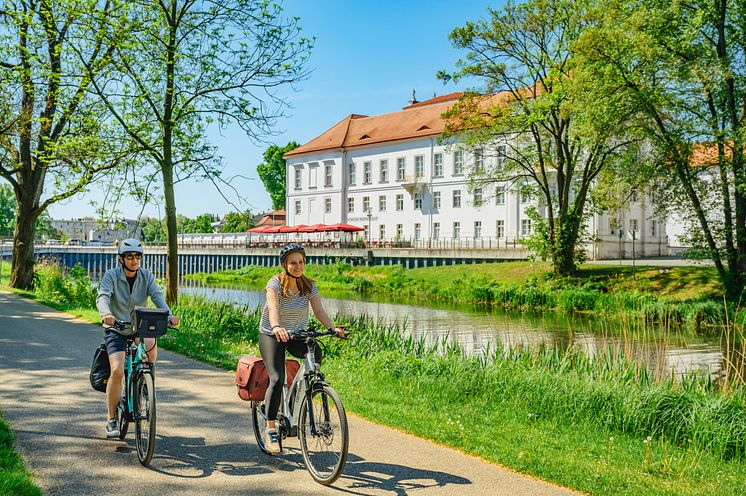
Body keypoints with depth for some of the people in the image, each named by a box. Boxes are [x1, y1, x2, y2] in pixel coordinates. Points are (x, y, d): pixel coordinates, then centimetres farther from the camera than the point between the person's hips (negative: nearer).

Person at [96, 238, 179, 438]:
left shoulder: (146, 276, -3)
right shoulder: (111, 275, -10)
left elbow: (157, 296, -17)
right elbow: (102, 297, -26)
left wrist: (169, 315, -37)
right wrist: (106, 314, -49)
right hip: (116, 330, -2)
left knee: (151, 345, -30)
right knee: (117, 371, -18)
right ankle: (111, 419, -3)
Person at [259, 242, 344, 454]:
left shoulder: (309, 286, -2)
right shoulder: (276, 283, -16)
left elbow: (319, 310, -13)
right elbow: (272, 306, -34)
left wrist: (332, 328, -31)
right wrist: (276, 327, -54)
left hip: (296, 334, 4)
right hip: (271, 335, -3)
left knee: (316, 353, -28)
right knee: (277, 379, -20)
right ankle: (271, 429, -8)